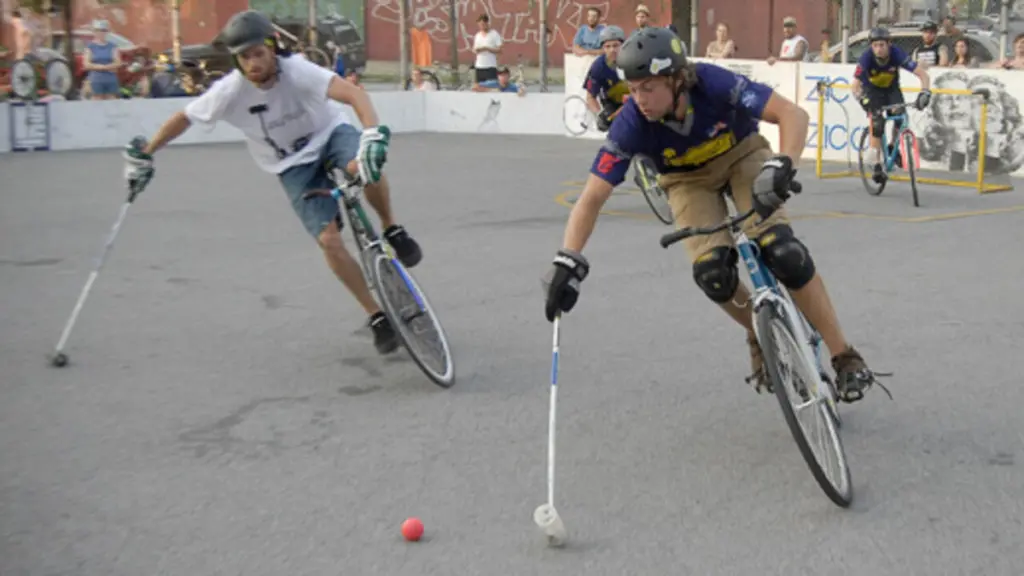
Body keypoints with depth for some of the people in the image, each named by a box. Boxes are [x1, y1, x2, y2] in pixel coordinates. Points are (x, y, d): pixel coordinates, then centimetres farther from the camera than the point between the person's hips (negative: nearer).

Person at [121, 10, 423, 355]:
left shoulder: (296, 71, -29)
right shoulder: (230, 92, -21)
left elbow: (353, 93, -43)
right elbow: (184, 119, -4)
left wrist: (373, 133, -60)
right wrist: (143, 154, 2)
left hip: (330, 133, -2)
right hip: (294, 166, 2)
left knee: (365, 166, -38)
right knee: (329, 240, -14)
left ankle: (391, 230, -8)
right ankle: (377, 318, 1)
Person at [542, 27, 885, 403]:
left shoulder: (713, 84, -35)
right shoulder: (632, 123, -31)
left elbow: (793, 114, -38)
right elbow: (592, 198, -29)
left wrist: (780, 167, -56)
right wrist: (567, 261, -41)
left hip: (741, 154, -1)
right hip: (688, 178, 2)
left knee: (782, 252, -23)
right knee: (712, 273, -22)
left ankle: (844, 356, -8)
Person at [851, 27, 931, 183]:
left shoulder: (897, 54, -30)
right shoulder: (867, 57, -31)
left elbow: (923, 74, -30)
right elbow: (855, 85, -32)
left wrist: (924, 93, -47)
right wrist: (863, 99, -50)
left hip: (891, 89, 1)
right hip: (872, 90, -1)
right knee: (877, 123, -21)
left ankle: (893, 147, 6)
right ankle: (877, 166, -14)